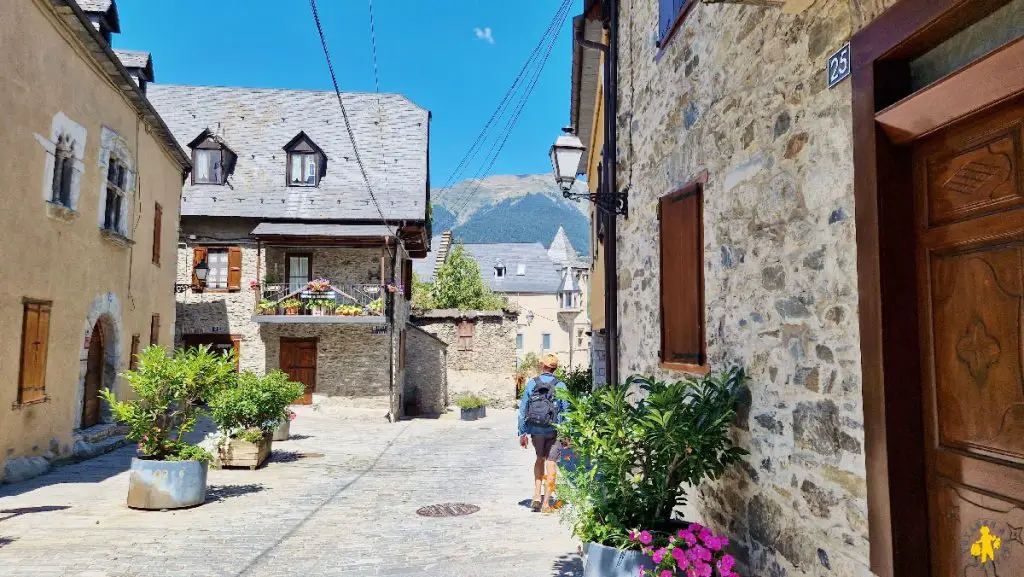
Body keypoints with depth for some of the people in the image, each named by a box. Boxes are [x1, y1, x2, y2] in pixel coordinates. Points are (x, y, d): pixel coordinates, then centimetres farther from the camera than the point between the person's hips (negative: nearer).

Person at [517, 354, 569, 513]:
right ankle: (545, 502, 5)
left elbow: (523, 409, 0)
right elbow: (566, 411, -5)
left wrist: (522, 433, 5)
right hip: (554, 430, -2)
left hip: (535, 430, 2)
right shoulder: (560, 386, -4)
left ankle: (536, 496, 15)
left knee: (540, 458, 22)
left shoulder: (531, 383, -1)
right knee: (551, 463, 6)